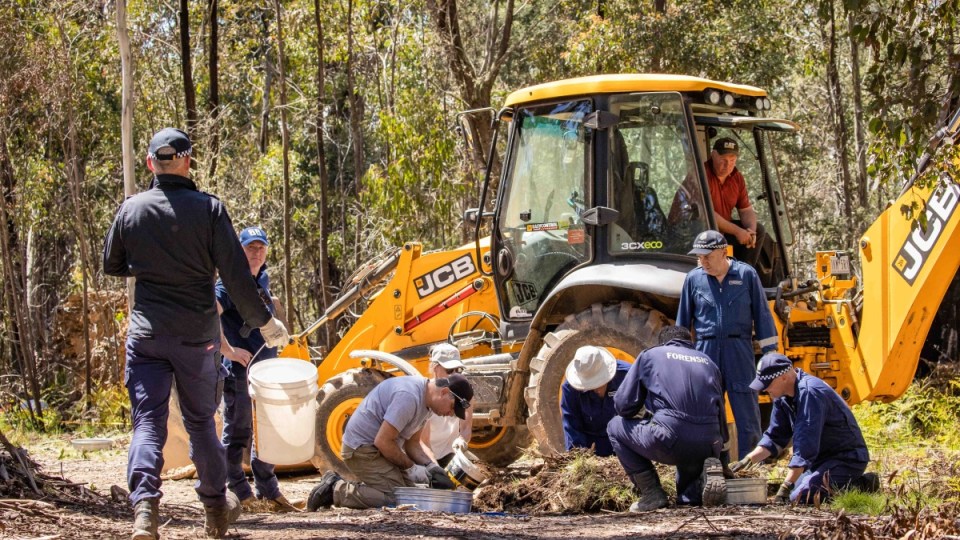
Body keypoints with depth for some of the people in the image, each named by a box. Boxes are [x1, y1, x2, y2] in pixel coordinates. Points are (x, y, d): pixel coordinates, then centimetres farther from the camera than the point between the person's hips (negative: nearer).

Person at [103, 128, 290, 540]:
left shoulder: (131, 210, -1)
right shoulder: (209, 209, -8)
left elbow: (112, 266, 13)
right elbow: (235, 274, -9)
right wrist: (264, 322, 0)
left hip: (147, 332, 0)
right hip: (197, 334, 0)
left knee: (147, 422, -1)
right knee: (200, 420, 15)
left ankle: (144, 506, -22)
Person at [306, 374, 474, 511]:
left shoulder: (424, 400, 8)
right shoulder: (408, 397, -25)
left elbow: (413, 443, 15)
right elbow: (383, 442, -25)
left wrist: (434, 467, -2)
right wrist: (410, 467, -13)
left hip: (379, 449, 11)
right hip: (362, 448, -11)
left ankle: (337, 483, 13)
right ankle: (335, 490, -9)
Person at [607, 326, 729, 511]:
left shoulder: (650, 355, 14)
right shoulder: (708, 362, 26)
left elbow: (623, 405, 10)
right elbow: (721, 414, 28)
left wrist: (644, 416, 32)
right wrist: (719, 446, 42)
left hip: (670, 440, -5)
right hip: (708, 446, 5)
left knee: (615, 427, 21)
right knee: (688, 497, 32)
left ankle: (651, 493, 9)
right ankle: (705, 475, -4)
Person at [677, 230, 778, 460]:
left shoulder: (746, 275, 0)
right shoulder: (693, 279, 5)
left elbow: (762, 314, 5)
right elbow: (683, 321, 13)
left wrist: (769, 352, 3)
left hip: (739, 350, -2)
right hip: (706, 350, 2)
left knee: (746, 411, -1)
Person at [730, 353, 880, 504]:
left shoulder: (809, 392, -25)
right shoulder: (783, 396, 5)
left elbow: (805, 446, -29)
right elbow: (774, 438, 13)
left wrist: (786, 486, -29)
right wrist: (748, 460, -2)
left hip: (848, 458, -10)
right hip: (824, 458, 10)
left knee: (801, 496, -24)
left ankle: (860, 485, -9)